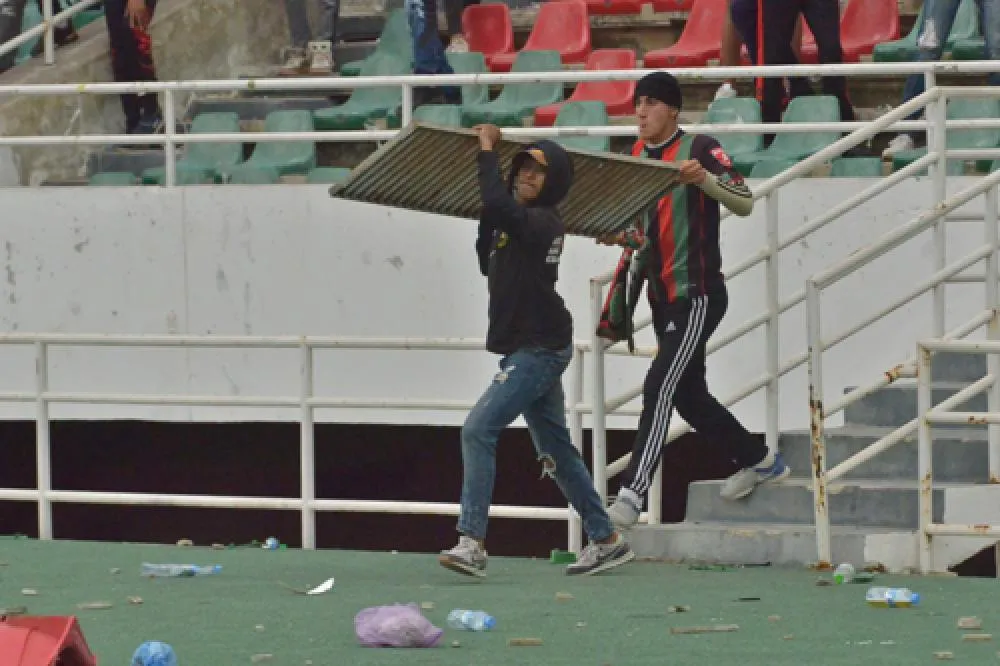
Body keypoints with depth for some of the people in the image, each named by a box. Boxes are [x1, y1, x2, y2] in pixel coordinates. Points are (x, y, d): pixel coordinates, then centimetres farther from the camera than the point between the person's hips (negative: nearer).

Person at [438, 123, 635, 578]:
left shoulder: (540, 222, -17)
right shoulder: (516, 221, 12)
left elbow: (497, 203, -35)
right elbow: (488, 264, 23)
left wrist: (487, 149, -23)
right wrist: (487, 220, 13)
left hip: (538, 349, -11)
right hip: (531, 349, 11)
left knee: (478, 430, -18)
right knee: (556, 450, 17)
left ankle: (472, 541, -23)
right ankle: (606, 540, 25)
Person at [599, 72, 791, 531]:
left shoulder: (700, 148, -11)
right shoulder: (637, 157, 11)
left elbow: (744, 204, -21)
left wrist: (704, 178, -38)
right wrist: (621, 236, -2)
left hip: (698, 295, -9)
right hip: (662, 298, 9)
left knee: (659, 386, -18)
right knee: (688, 394, 16)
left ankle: (632, 496, -22)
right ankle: (760, 462, 35)